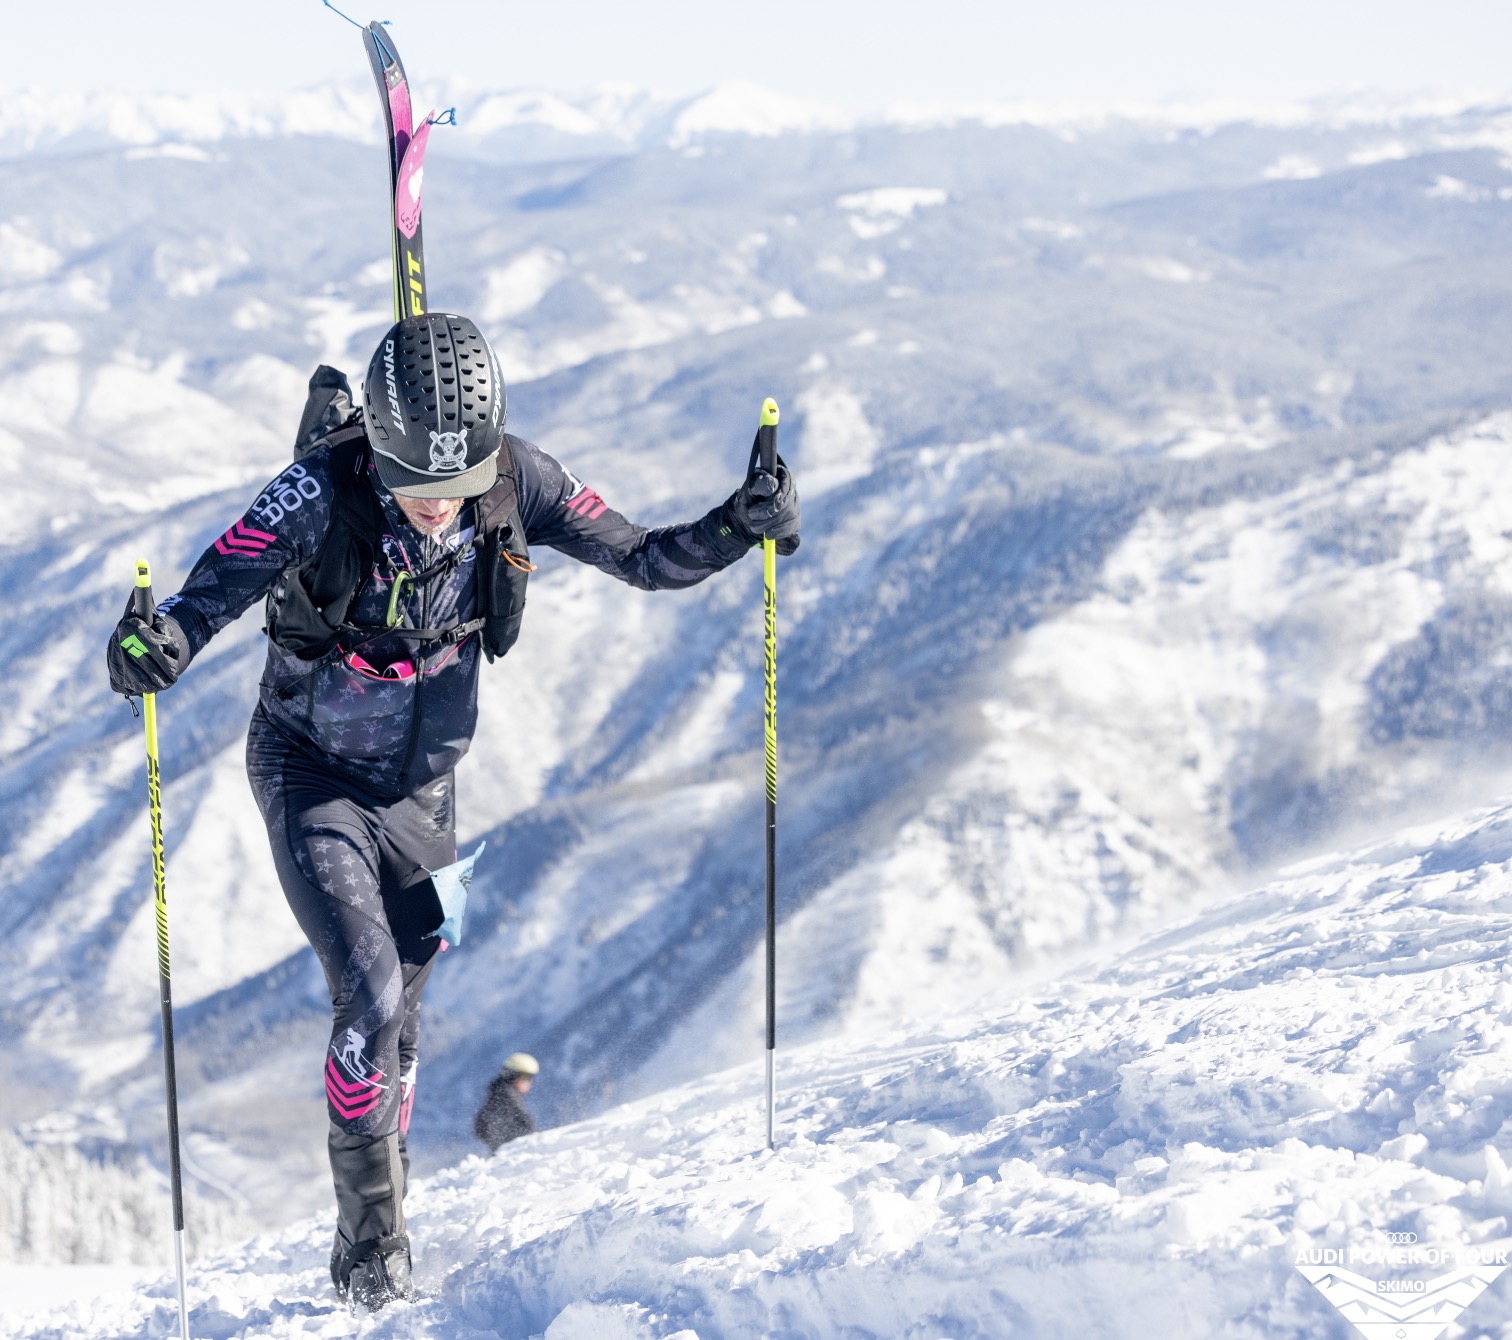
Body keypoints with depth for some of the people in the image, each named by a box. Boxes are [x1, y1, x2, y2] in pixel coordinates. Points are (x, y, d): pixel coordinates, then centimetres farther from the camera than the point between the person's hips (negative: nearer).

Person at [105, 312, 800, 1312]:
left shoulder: (517, 482, -18)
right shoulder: (319, 498, -28)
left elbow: (641, 559, -10)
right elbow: (211, 595, -28)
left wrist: (737, 528, -26)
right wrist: (156, 643, -49)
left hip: (424, 786, 4)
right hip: (315, 775, -3)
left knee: (402, 1011, 13)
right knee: (372, 996, -17)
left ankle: (379, 1215, 34)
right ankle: (371, 1244, 0)